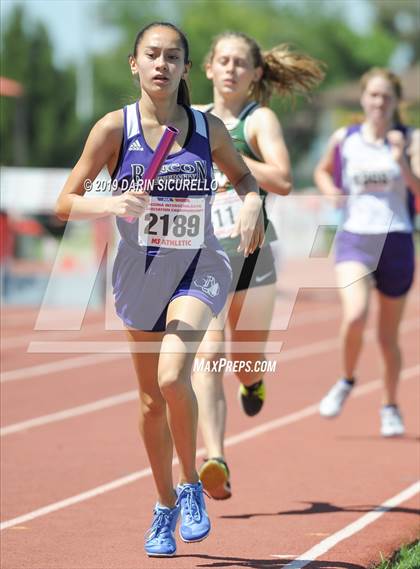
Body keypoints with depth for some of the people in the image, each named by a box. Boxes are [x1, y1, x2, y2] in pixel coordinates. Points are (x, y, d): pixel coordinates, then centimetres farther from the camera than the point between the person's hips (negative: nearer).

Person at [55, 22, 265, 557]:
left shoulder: (209, 129, -5)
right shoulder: (114, 127, -9)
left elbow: (242, 175, 14)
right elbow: (66, 202, -8)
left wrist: (252, 203, -8)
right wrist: (110, 205, -27)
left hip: (198, 268, -1)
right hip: (140, 272, 1)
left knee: (172, 377, -24)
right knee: (151, 398, 11)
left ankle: (191, 486, -1)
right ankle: (165, 507, 30)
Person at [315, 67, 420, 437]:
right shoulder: (344, 139, 4)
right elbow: (323, 171, 24)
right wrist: (329, 190, 4)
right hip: (354, 239, 0)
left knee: (388, 336, 9)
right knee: (355, 316, -24)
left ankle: (390, 407, 31)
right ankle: (347, 381, 4)